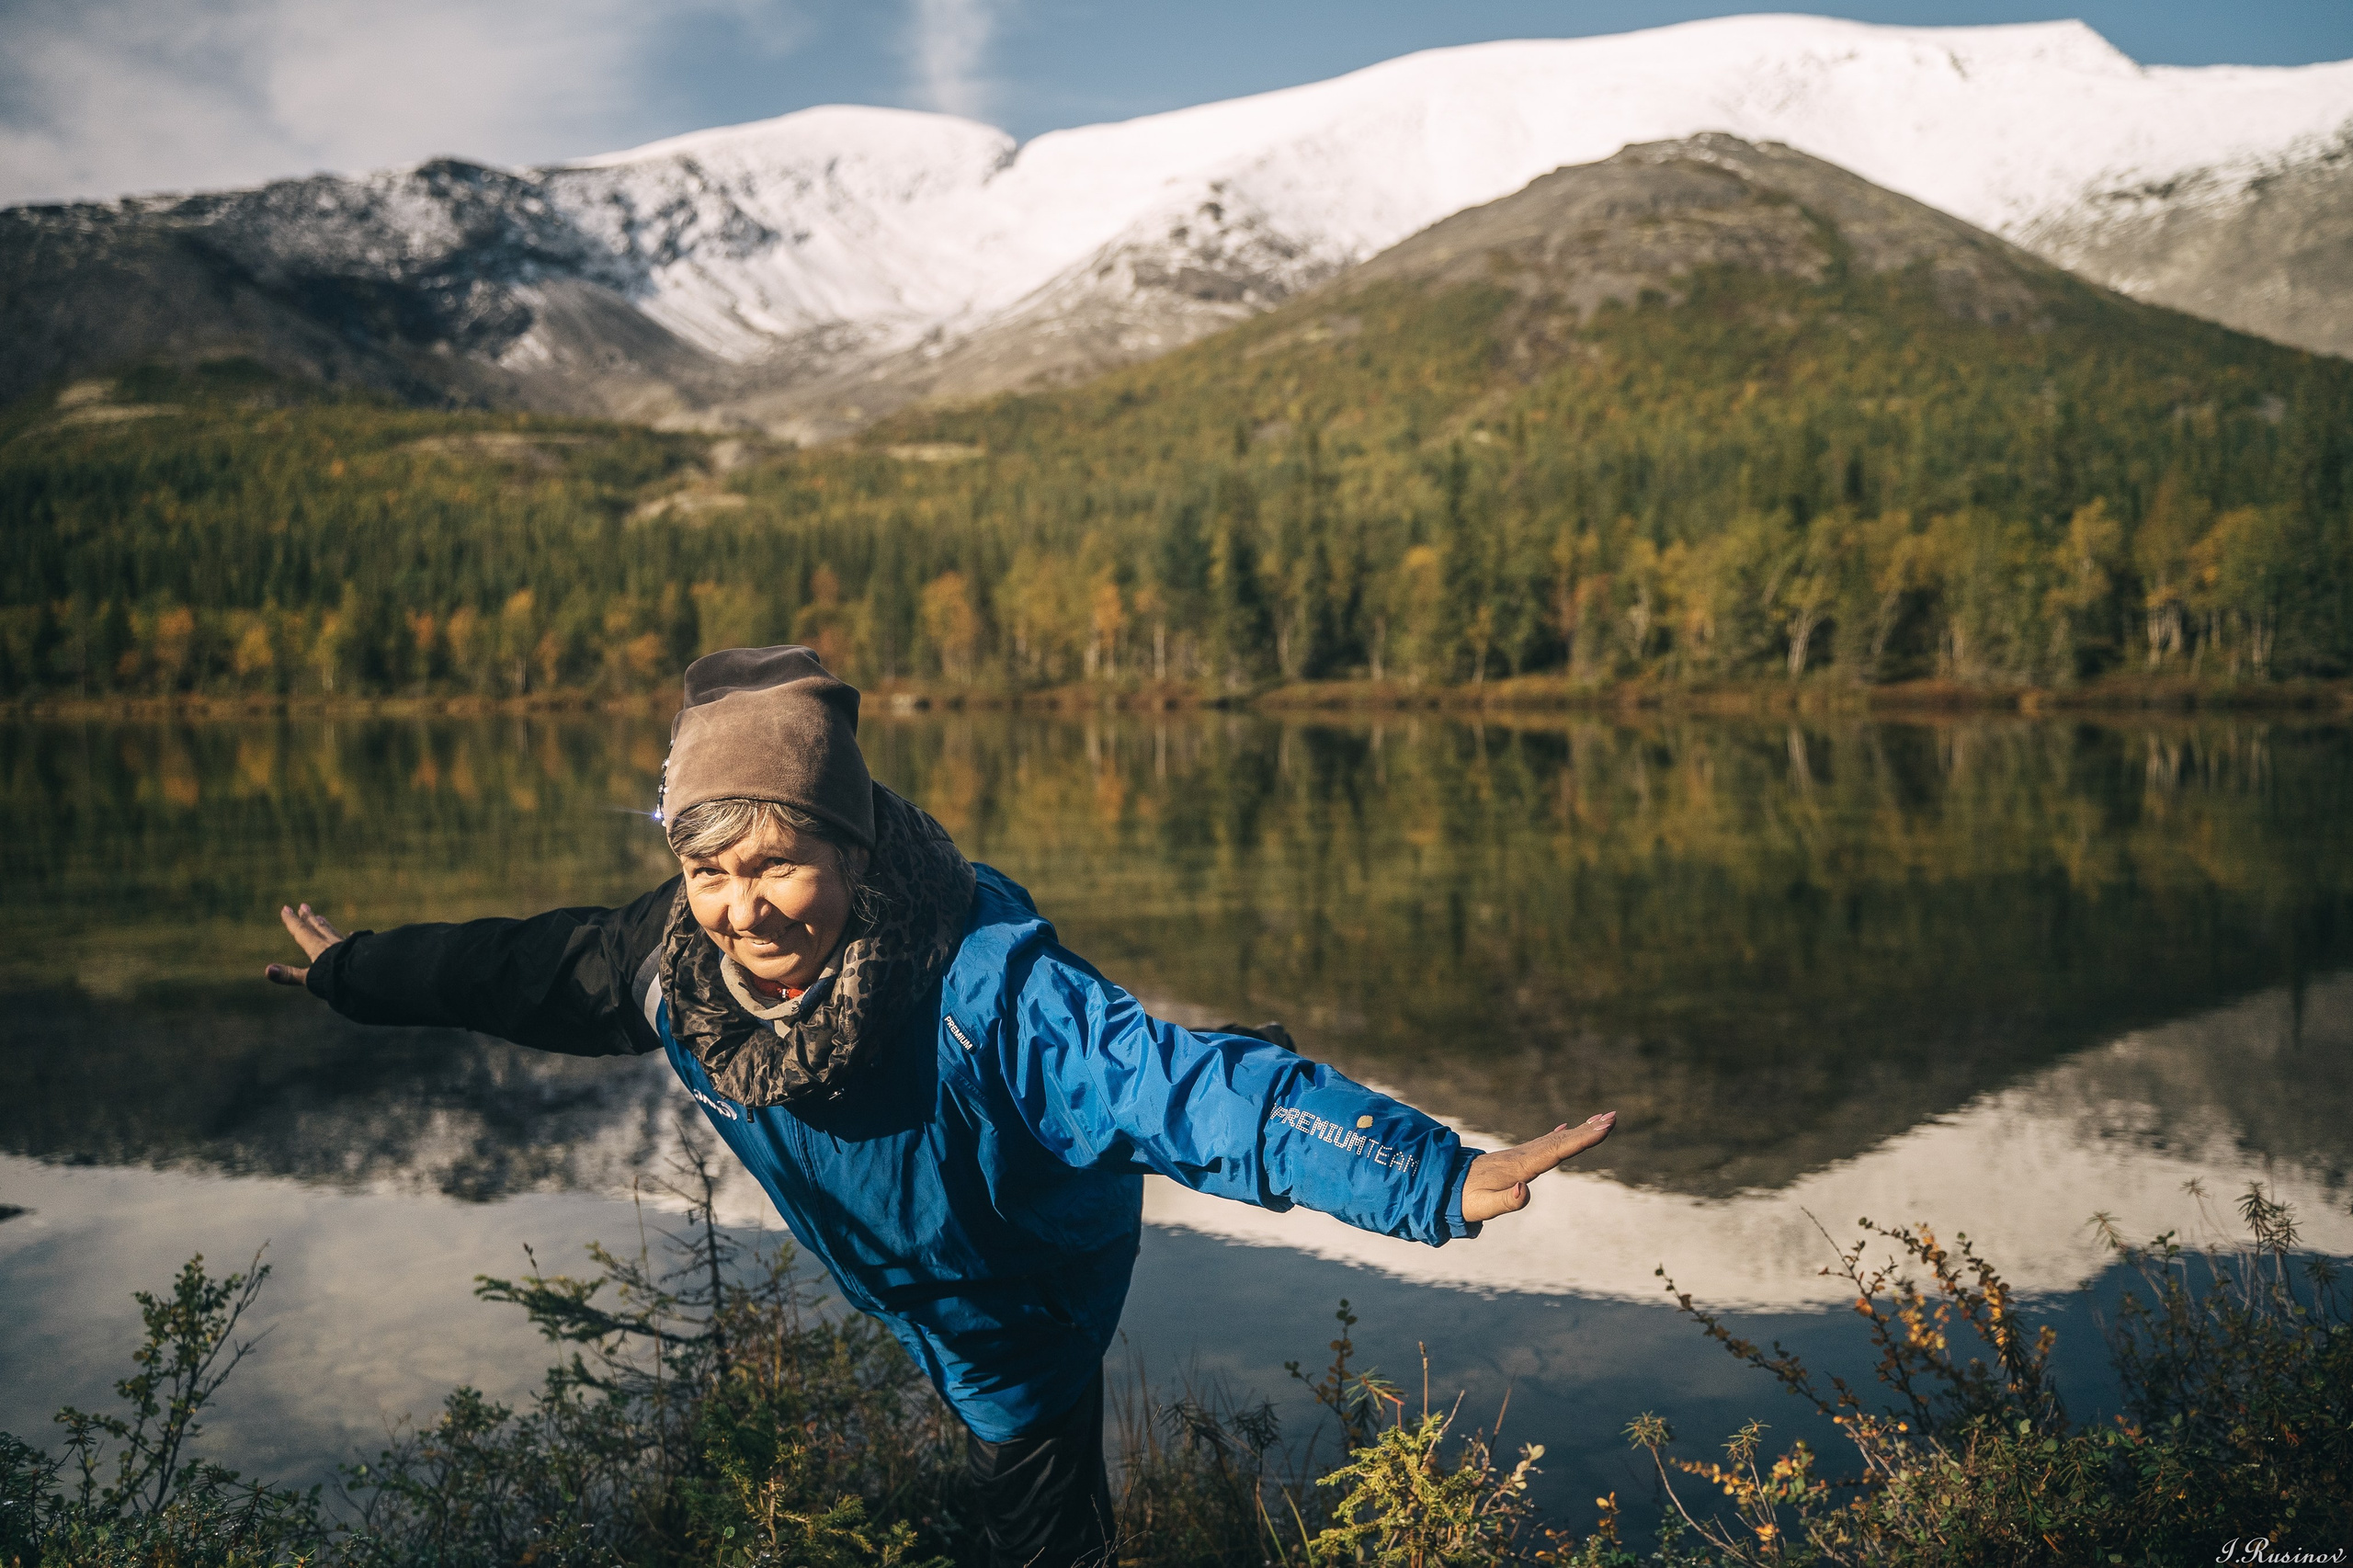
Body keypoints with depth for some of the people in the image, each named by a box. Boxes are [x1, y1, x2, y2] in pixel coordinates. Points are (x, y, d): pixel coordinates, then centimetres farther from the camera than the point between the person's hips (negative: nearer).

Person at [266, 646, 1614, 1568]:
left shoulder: (984, 986, -42)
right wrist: (356, 971, 13)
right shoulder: (681, 963, -23)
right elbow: (523, 969, -2)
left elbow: (1193, 1087, -54)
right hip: (891, 1292, 5)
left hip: (1023, 1304, -4)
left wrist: (1438, 1179, -67)